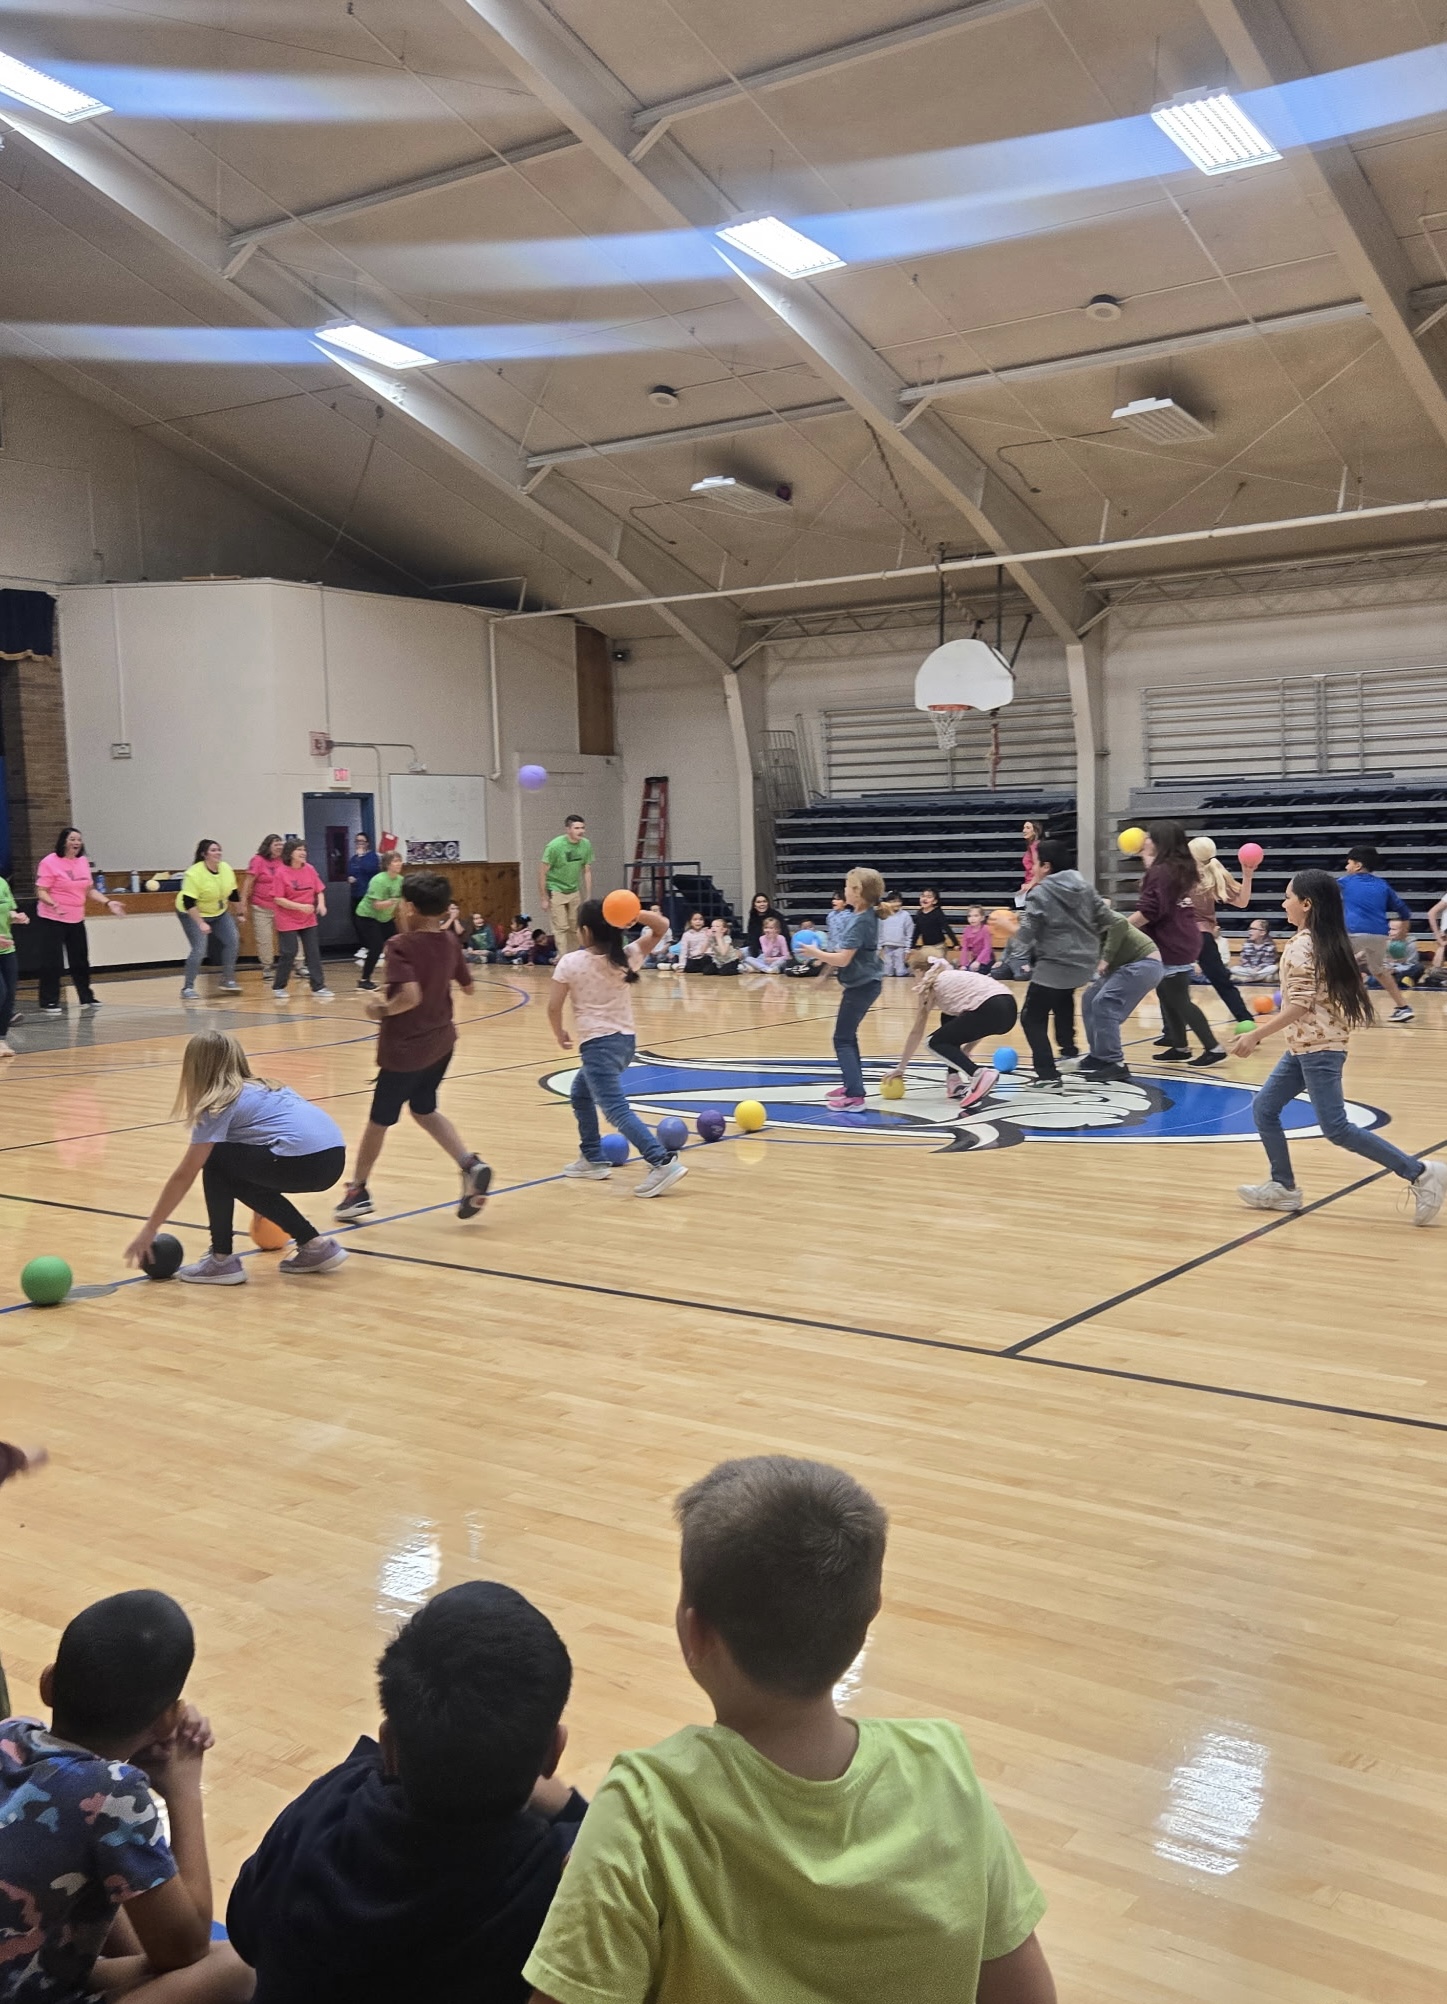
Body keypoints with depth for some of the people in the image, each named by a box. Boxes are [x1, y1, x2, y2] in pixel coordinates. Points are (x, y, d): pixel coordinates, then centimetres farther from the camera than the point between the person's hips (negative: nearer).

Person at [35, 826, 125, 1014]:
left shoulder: (83, 862, 9)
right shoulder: (49, 862, -11)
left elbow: (90, 890, 16)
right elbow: (41, 892, -14)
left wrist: (108, 902, 4)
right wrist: (53, 904, -32)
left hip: (76, 920, 6)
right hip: (52, 921, -6)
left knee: (81, 961, 12)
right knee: (52, 963, -4)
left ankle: (86, 998, 24)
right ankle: (49, 1002, 5)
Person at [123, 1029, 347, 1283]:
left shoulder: (219, 1104, 4)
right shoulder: (262, 1089, 26)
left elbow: (183, 1176, 5)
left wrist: (149, 1230, 13)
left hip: (305, 1162, -8)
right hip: (332, 1158, 8)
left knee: (215, 1159, 11)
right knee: (238, 1178, 26)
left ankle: (222, 1261, 12)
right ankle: (315, 1246, 21)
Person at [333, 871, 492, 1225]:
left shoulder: (401, 945, -21)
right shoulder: (450, 941, -1)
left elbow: (410, 996, -33)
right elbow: (467, 987, 11)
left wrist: (383, 1010, -15)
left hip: (405, 1048, -6)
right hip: (441, 1041, 6)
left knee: (380, 1119, 11)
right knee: (424, 1110, 22)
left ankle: (358, 1190, 28)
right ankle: (471, 1164, 2)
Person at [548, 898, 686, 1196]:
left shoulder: (570, 962, -9)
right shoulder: (627, 957, 2)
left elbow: (554, 1007, -9)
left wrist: (560, 1034, 10)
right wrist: (638, 915, -8)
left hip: (598, 1044, -7)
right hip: (625, 1041, 7)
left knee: (616, 1109, -14)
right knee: (581, 1093, 27)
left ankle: (664, 1161, -29)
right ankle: (593, 1159, 30)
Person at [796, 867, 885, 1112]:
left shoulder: (860, 922, -22)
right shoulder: (865, 916, 7)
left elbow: (843, 959, -24)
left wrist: (815, 953, -11)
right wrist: (825, 955, 11)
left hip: (861, 985, -10)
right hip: (864, 983, 10)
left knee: (842, 1039, -7)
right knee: (848, 1035, 21)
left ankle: (855, 1096, -13)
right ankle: (852, 1085, 30)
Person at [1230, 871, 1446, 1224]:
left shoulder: (1300, 946, -17)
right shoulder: (1330, 941, 10)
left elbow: (1300, 1004, -21)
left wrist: (1255, 1035, -16)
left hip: (1316, 1047, -10)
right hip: (1308, 1045, 10)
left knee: (1336, 1128, -8)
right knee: (1264, 1107, 13)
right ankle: (1283, 1187, 18)